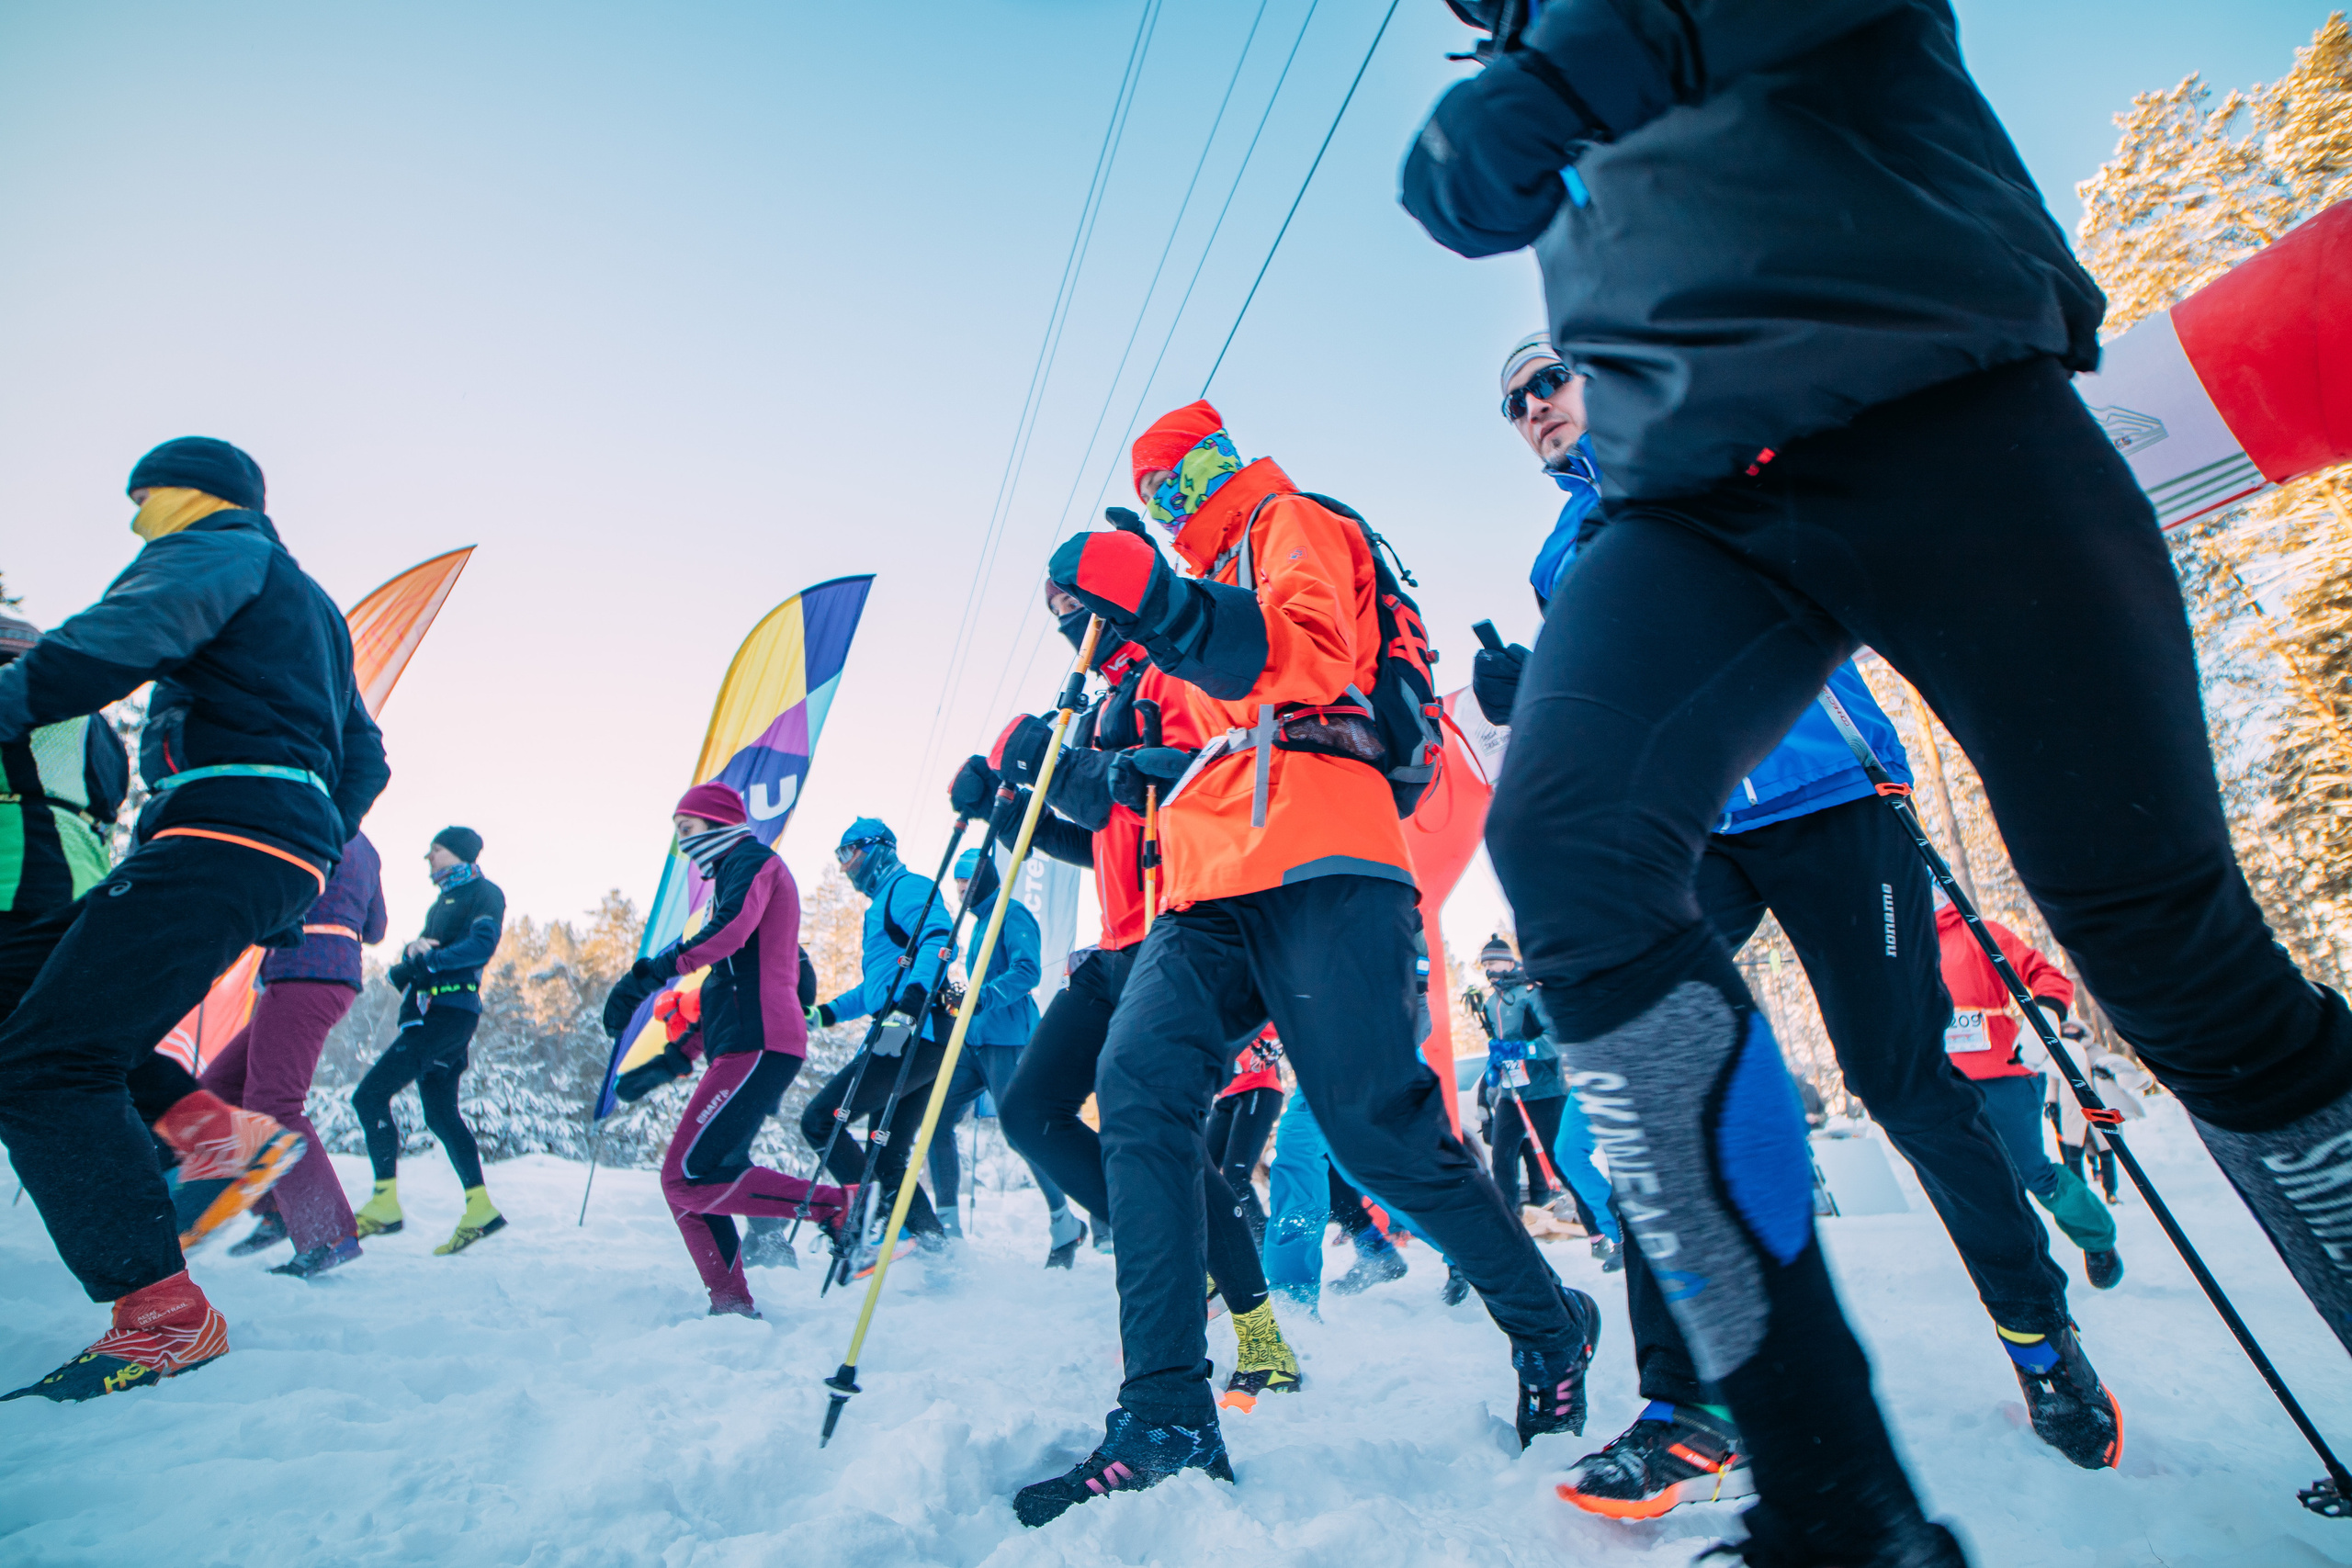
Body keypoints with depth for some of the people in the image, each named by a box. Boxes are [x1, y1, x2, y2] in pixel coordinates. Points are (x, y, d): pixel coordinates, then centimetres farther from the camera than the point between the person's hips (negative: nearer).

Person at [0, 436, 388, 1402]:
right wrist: (313, 861, 29)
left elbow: (127, 634, -18)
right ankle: (211, 1131, 1)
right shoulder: (310, 607, 32)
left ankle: (164, 1316, -12)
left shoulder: (217, 547, 6)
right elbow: (362, 759, 31)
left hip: (224, 827, -10)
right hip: (286, 850, 10)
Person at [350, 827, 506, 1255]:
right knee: (440, 1113, 8)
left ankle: (384, 1203, -9)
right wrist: (413, 949, -6)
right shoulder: (444, 900, 25)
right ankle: (480, 1208, 9)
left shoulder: (483, 893, -2)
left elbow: (481, 946, -18)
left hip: (451, 1009, -9)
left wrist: (424, 962, -19)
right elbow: (421, 957, 16)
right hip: (430, 1013, 9)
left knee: (370, 1095, -12)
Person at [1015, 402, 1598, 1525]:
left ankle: (1550, 1331, 16)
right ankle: (1166, 1415, -12)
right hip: (1214, 894, 8)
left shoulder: (1292, 522, 12)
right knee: (1136, 1085, -14)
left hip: (1318, 870, -8)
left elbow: (1308, 654, -11)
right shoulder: (1208, 585, 37)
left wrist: (1151, 597, -21)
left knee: (1378, 1125, -11)